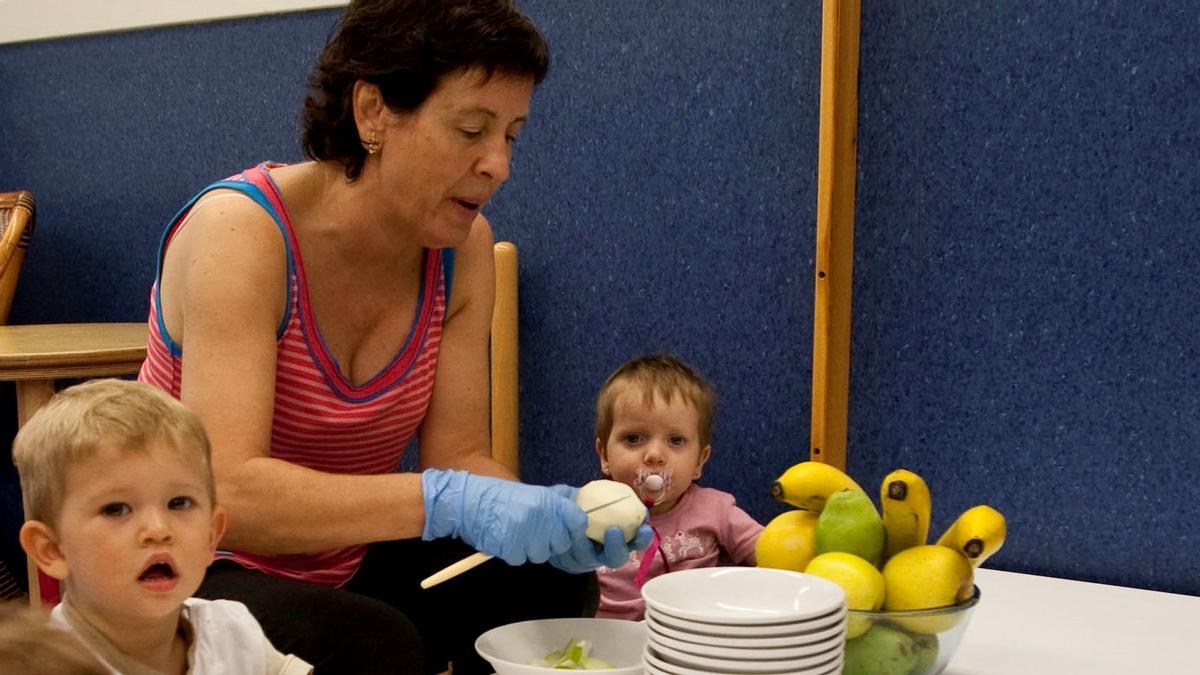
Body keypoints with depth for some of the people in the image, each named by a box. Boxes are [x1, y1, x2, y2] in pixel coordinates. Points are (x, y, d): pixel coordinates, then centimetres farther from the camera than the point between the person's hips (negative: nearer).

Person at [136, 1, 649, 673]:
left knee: (547, 586, -11)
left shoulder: (464, 247, -5)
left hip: (339, 567, 6)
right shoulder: (240, 232, -24)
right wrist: (449, 502, -42)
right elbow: (225, 491, -33)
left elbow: (460, 454, -6)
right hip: (192, 572, -6)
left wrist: (558, 520, -26)